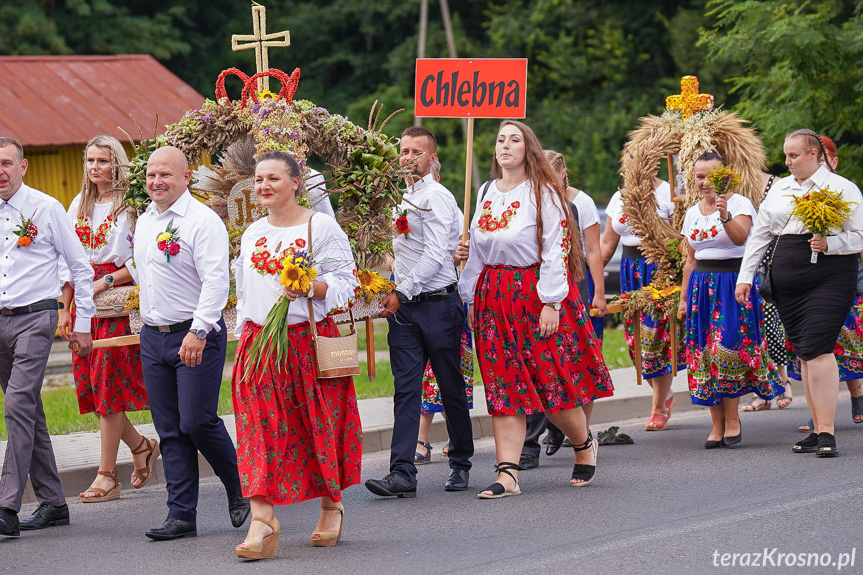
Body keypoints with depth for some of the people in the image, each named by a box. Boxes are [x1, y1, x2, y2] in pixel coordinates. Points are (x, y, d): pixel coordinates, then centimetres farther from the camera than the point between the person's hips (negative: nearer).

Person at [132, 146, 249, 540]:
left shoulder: (203, 221, -11)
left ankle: (239, 491, 12)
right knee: (170, 430, 4)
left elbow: (216, 282, -19)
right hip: (153, 337, 7)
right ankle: (181, 515, 6)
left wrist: (198, 332, -26)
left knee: (197, 422, -11)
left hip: (197, 336, -7)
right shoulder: (144, 222, 14)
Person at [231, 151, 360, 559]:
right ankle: (262, 523, -13)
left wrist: (309, 288, -22)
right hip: (260, 341, 4)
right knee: (260, 431, -7)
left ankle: (331, 506, 26)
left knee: (320, 425, 4)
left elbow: (346, 281, -5)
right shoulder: (252, 234, 14)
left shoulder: (320, 227, -2)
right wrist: (243, 337, 15)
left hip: (309, 339, -4)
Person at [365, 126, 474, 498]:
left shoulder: (436, 197, -9)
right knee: (406, 389, -3)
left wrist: (401, 293, -19)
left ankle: (461, 464, 19)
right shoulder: (403, 198, 16)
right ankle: (402, 473, -10)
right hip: (404, 308, 7)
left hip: (436, 303, -7)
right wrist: (392, 293, 12)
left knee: (451, 388, 5)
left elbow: (434, 255, -17)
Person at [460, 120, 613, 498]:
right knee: (504, 385, 0)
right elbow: (476, 249, 17)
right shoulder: (487, 194, 13)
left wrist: (551, 303, -16)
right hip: (494, 296, 5)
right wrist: (471, 298, 13)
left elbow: (556, 248, -10)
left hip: (536, 293, -5)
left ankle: (584, 445, 24)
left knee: (551, 379, -3)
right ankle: (507, 474, -4)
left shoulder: (542, 193, -5)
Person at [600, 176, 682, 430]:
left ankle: (659, 407, 4)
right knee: (636, 338, 2)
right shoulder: (620, 197, 13)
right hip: (631, 272, 5)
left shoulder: (668, 193, -4)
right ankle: (665, 395, 21)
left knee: (657, 336, -7)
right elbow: (607, 243, 15)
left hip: (661, 270, -5)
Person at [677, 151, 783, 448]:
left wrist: (725, 216, -41)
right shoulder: (693, 213, 14)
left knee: (726, 350, -13)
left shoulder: (740, 203, -5)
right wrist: (684, 298, 17)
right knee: (704, 353, 0)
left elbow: (741, 237, -23)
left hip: (733, 282, -6)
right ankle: (717, 425, 3)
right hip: (702, 285, 6)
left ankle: (732, 420, -3)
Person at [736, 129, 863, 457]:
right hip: (787, 281, 6)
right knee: (803, 354, 5)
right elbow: (759, 234, 21)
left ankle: (827, 432, -15)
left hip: (829, 278, -6)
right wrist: (745, 277, 15)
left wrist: (829, 243, -19)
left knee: (817, 349, -16)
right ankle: (817, 429, 10)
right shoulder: (780, 190, 17)